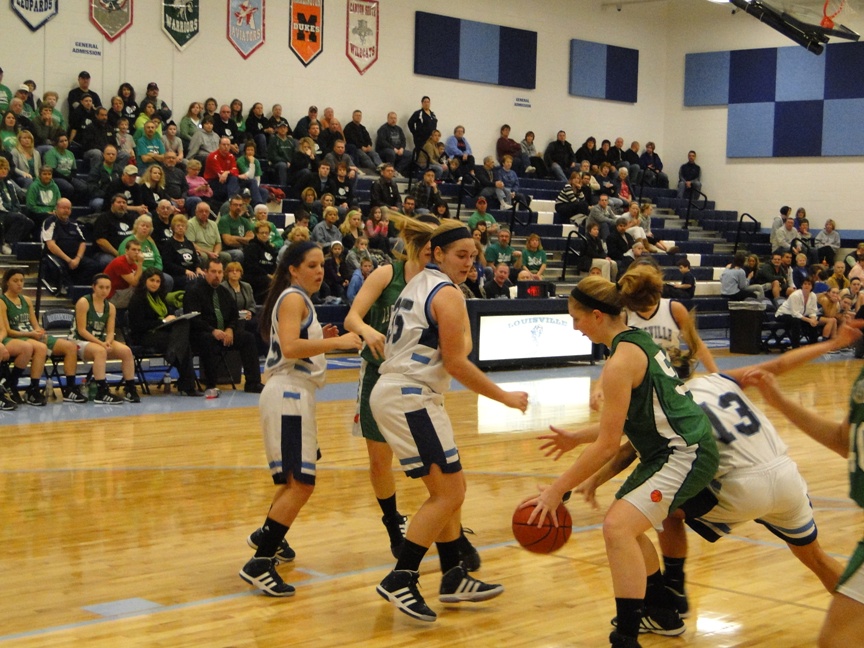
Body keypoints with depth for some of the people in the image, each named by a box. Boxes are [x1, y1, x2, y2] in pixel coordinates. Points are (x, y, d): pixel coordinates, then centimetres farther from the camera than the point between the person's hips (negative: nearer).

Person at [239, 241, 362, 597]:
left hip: (295, 396, 11)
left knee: (297, 479, 25)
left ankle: (267, 536, 43)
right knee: (300, 484, -17)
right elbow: (290, 347, -24)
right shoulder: (293, 298, -10)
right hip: (289, 395, -11)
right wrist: (336, 342, -24)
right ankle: (259, 563, -19)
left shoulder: (298, 299, 19)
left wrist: (320, 339, 12)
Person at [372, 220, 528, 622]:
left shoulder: (417, 285, 17)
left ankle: (453, 578, 20)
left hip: (392, 392, 10)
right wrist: (506, 398, -7)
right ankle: (400, 580, -7)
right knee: (449, 493, -8)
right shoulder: (448, 294, -11)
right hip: (410, 398, -10)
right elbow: (456, 364, -15)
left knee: (448, 491, 15)